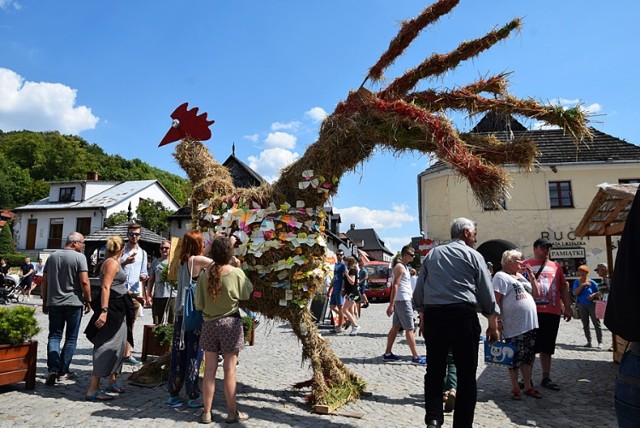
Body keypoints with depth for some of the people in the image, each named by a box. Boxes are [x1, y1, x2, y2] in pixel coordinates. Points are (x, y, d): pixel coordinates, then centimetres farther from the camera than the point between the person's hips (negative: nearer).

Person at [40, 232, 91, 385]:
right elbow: (84, 282, -15)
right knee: (71, 338, 8)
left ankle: (52, 368, -6)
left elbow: (44, 282, 12)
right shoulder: (79, 257, -9)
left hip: (54, 303, 4)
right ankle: (63, 371, 11)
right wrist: (88, 301, -5)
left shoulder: (52, 257, 9)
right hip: (74, 303, -4)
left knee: (54, 335, 9)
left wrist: (45, 301, 19)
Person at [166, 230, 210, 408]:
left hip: (181, 313, 7)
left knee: (179, 354, 12)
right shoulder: (197, 260, -13)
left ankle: (174, 394, 20)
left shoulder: (182, 262, 9)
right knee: (194, 354, 2)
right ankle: (193, 396, 12)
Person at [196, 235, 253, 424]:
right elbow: (247, 293, 2)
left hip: (209, 323, 3)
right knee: (229, 369, 6)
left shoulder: (204, 274, -6)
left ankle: (206, 412, 21)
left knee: (209, 369, 11)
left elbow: (199, 304, -1)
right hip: (230, 323, -3)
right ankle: (232, 412, 18)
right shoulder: (236, 273, -14)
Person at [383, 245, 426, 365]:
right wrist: (391, 305, -23)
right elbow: (395, 286, -19)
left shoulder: (404, 267, 18)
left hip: (404, 300, 10)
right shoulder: (400, 267, -13)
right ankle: (415, 357, -3)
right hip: (403, 300, -10)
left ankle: (387, 354, 16)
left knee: (395, 327, 11)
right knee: (409, 329, -7)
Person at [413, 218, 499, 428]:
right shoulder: (473, 256, 4)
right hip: (463, 314, -3)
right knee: (466, 374, 7)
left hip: (433, 314, 3)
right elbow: (487, 294, 4)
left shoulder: (432, 254, 14)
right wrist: (493, 325, 12)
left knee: (434, 370, 13)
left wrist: (422, 319, 21)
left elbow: (419, 291, 13)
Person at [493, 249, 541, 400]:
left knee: (527, 358, 14)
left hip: (530, 324, 8)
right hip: (514, 327, -8)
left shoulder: (522, 276, 18)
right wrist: (498, 320, -20)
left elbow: (536, 294, 18)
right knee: (515, 358, 2)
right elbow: (495, 300, -15)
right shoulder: (501, 276, -9)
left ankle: (528, 387, 25)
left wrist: (531, 276, 8)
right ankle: (515, 388, 14)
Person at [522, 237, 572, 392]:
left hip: (552, 313, 4)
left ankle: (546, 378, 23)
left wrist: (567, 308, 11)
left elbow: (564, 288, 16)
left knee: (547, 347, 12)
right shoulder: (525, 265, 0)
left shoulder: (556, 266, 13)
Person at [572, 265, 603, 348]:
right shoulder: (577, 282, 4)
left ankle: (600, 342, 1)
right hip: (581, 306, 3)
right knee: (585, 324, 9)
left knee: (596, 323, -4)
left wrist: (594, 295, -17)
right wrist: (582, 285, -15)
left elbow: (599, 292, 1)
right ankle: (589, 342, 17)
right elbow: (575, 293, -8)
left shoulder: (591, 282, -2)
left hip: (591, 304, -3)